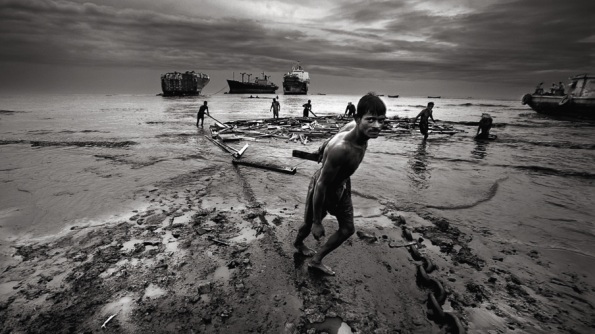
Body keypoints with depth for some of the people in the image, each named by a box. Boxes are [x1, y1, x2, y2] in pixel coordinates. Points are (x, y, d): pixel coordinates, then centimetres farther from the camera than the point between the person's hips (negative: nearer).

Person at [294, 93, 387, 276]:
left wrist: (324, 147, 24)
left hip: (342, 185, 7)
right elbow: (321, 186, -33)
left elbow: (336, 136, 3)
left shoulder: (355, 127, -20)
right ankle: (298, 244, 56)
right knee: (309, 224, 20)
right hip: (322, 188, -7)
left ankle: (316, 260, 38)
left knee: (347, 230, 17)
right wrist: (317, 223, -23)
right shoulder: (340, 149, -42)